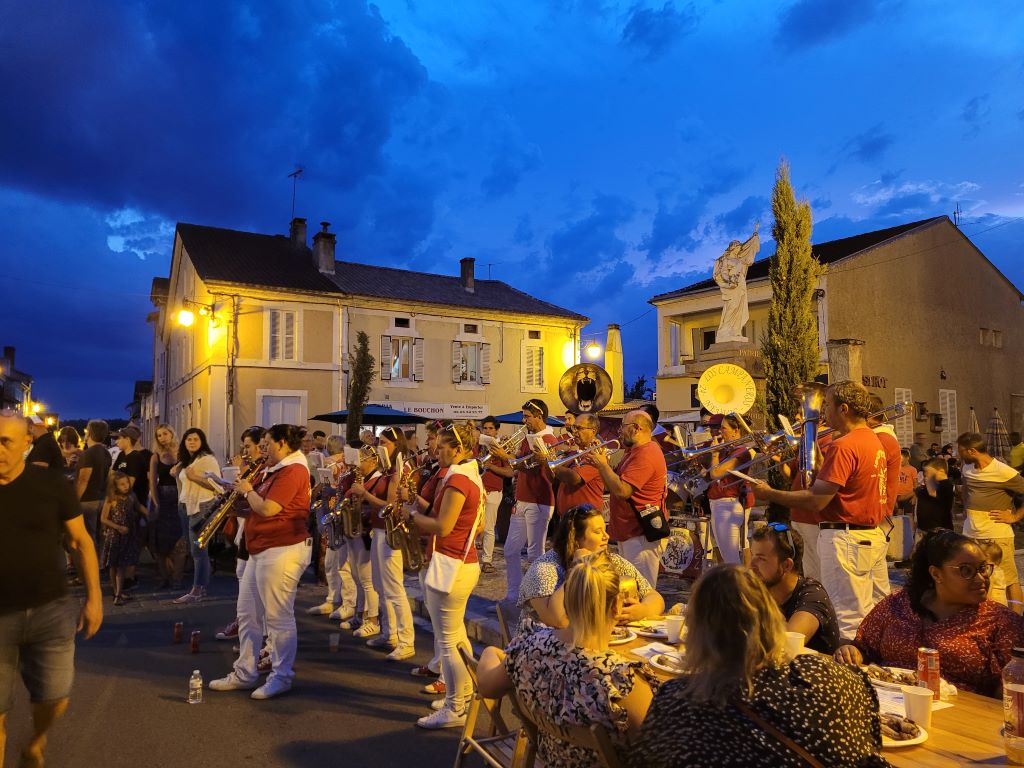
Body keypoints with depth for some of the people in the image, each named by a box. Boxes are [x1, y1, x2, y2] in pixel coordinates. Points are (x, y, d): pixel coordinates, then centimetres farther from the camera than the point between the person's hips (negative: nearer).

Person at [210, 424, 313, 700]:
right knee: (247, 613, 15)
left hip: (282, 550, -11)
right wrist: (246, 492, 8)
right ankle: (244, 673, 25)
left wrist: (248, 490, -6)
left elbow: (267, 509, -22)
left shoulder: (293, 470, -16)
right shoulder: (276, 470, 17)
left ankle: (282, 677, 10)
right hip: (261, 550, 11)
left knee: (278, 616, -2)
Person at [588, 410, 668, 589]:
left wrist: (603, 465, -15)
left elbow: (622, 490, -27)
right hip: (629, 533, 11)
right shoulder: (634, 452, 16)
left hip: (642, 535, -11)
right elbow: (612, 486, 16)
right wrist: (602, 464, 0)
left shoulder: (646, 454, -18)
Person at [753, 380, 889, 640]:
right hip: (875, 536, 10)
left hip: (846, 538, -10)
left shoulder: (843, 446, -19)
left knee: (847, 622, -3)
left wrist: (769, 494, -14)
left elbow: (817, 500, -22)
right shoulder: (874, 440, 13)